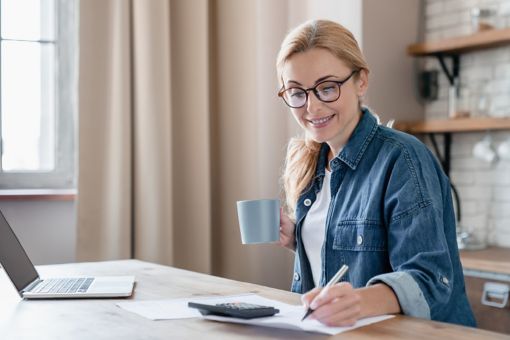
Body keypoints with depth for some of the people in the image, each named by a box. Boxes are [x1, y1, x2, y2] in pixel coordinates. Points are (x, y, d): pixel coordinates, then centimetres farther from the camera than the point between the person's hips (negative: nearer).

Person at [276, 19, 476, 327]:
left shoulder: (401, 159, -13)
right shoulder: (311, 162, 7)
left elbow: (428, 280, -20)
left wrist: (362, 301, -38)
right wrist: (296, 238, -1)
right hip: (326, 330, 5)